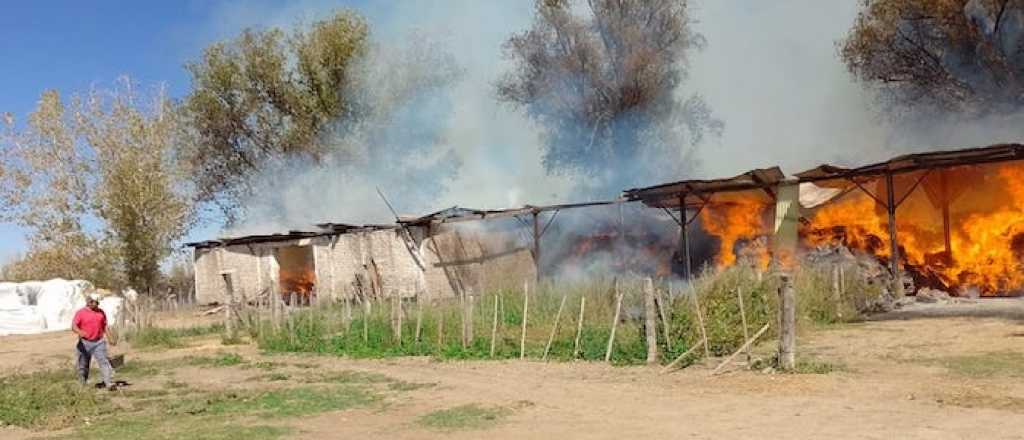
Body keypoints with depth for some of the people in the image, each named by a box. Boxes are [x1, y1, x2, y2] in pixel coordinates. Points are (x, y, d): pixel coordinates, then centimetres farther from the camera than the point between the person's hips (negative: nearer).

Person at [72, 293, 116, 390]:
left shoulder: (101, 312, 11)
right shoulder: (80, 313, -2)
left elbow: (105, 326, 18)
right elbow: (73, 326, -12)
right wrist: (80, 332, -32)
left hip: (99, 342, 2)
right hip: (85, 343, -2)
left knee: (103, 361, -9)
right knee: (83, 365, 7)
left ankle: (108, 383, -14)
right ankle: (82, 385, 22)